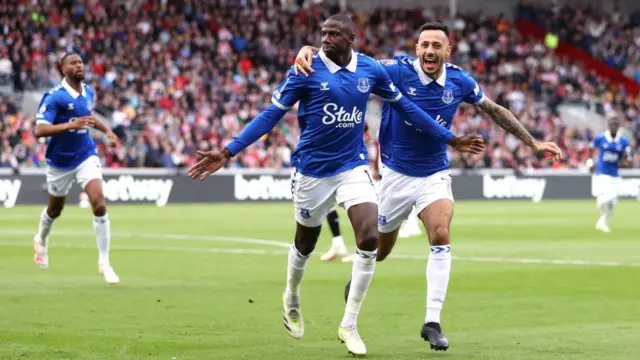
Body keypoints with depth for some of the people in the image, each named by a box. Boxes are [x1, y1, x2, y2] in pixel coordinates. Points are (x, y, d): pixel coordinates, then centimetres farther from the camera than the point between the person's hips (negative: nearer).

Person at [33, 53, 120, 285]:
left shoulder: (89, 93, 0)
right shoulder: (54, 97, -19)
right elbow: (39, 130, -29)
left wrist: (105, 129, 12)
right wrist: (70, 125, -38)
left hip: (86, 156, 3)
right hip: (60, 161, -3)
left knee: (99, 204, -17)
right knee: (55, 209, 17)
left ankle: (104, 262, -10)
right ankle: (41, 240, 52)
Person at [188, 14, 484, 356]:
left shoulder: (370, 70, -4)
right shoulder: (306, 70, -13)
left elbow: (405, 107, 10)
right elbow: (270, 115, -11)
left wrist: (450, 139, 14)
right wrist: (227, 153, -18)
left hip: (353, 167, 2)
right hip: (312, 170, -2)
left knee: (369, 240, -16)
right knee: (305, 244, 15)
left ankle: (349, 325, -3)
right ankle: (291, 298, 48)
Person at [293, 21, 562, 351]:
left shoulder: (459, 81, -8)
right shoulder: (397, 71, -19)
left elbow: (495, 111, 8)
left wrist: (534, 143, 12)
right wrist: (309, 49, -44)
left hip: (435, 174, 1)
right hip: (396, 173, -1)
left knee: (441, 236, -22)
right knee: (379, 250, 12)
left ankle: (432, 322, -17)